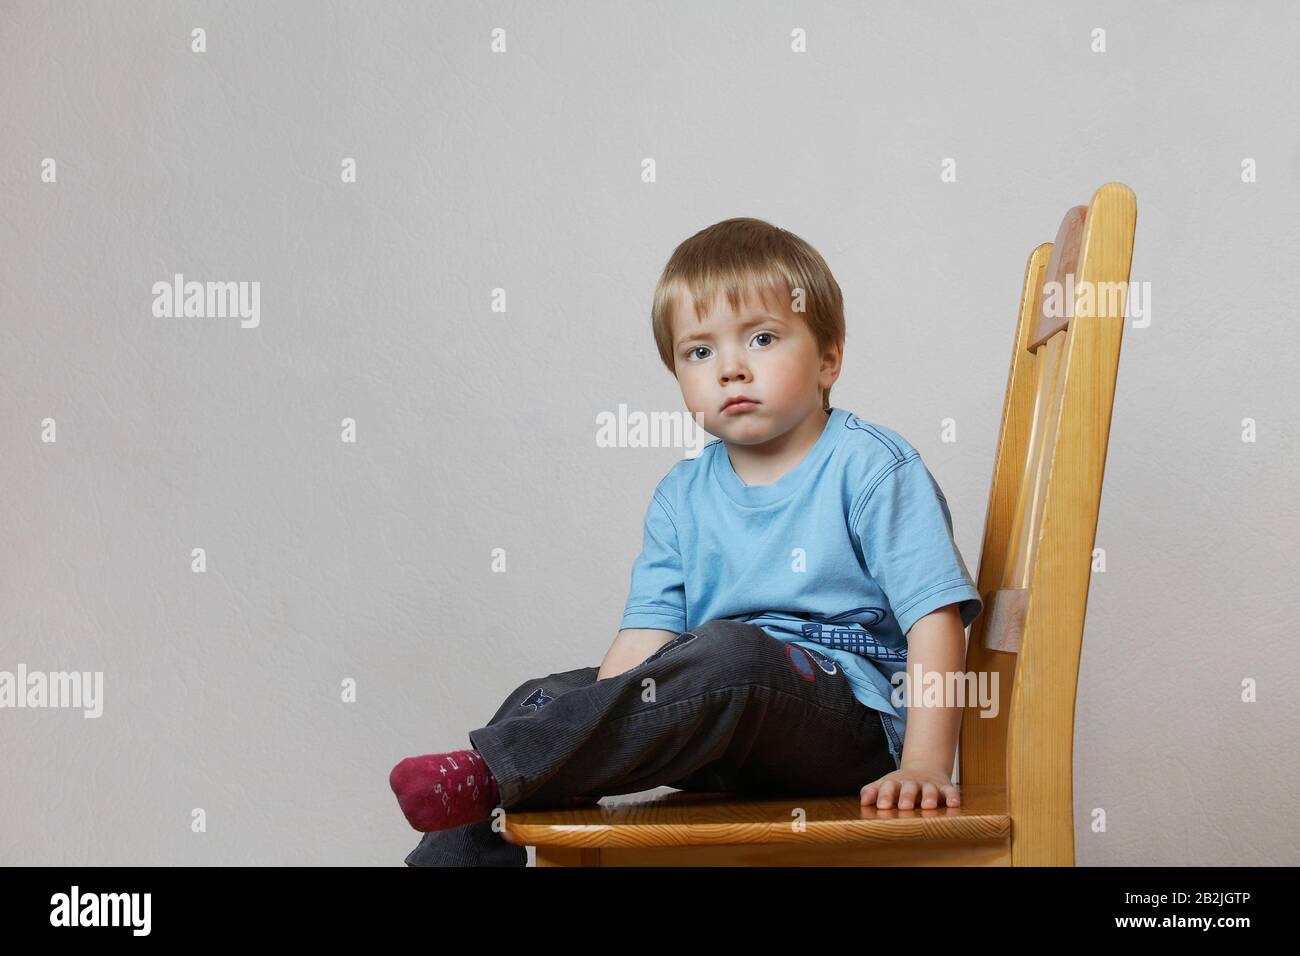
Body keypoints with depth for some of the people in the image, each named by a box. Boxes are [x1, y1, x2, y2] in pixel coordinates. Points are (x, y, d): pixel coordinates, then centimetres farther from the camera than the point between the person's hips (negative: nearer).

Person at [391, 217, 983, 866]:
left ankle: (490, 770, -29)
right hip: (727, 740, 6)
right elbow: (645, 636, 2)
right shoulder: (682, 496, 11)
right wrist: (594, 737, -15)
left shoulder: (871, 465, -5)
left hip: (848, 717, -6)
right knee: (544, 698, -4)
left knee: (728, 651, -35)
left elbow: (935, 614, -11)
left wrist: (925, 765, -21)